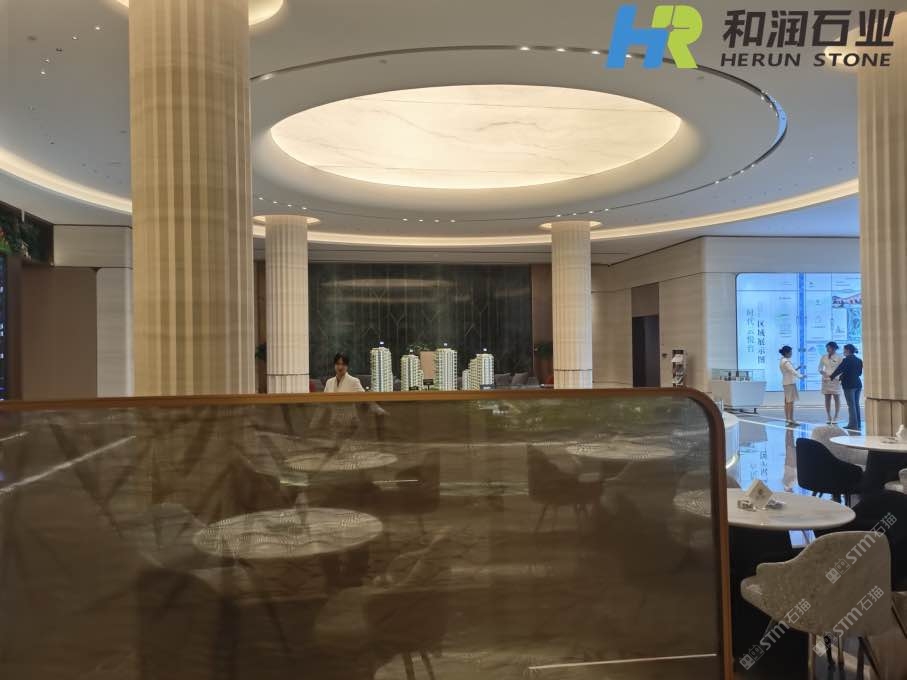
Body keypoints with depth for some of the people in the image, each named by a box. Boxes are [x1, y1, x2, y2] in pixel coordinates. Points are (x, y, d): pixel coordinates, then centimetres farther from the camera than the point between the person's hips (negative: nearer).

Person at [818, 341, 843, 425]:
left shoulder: (839, 357, -3)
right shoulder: (824, 357, 7)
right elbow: (820, 367, 12)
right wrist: (822, 372, -8)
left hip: (835, 380, -3)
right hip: (826, 380, 3)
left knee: (837, 399, 1)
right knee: (827, 399, 5)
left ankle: (835, 418, 6)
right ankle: (829, 417, 11)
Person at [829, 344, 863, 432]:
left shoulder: (847, 360, -14)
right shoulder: (859, 360, 8)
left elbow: (838, 370, -13)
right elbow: (859, 372, 15)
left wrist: (831, 377, 3)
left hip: (849, 385, -7)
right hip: (858, 384, 7)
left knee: (851, 405, -4)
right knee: (856, 404, 12)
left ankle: (853, 425, -3)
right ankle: (858, 424, 16)